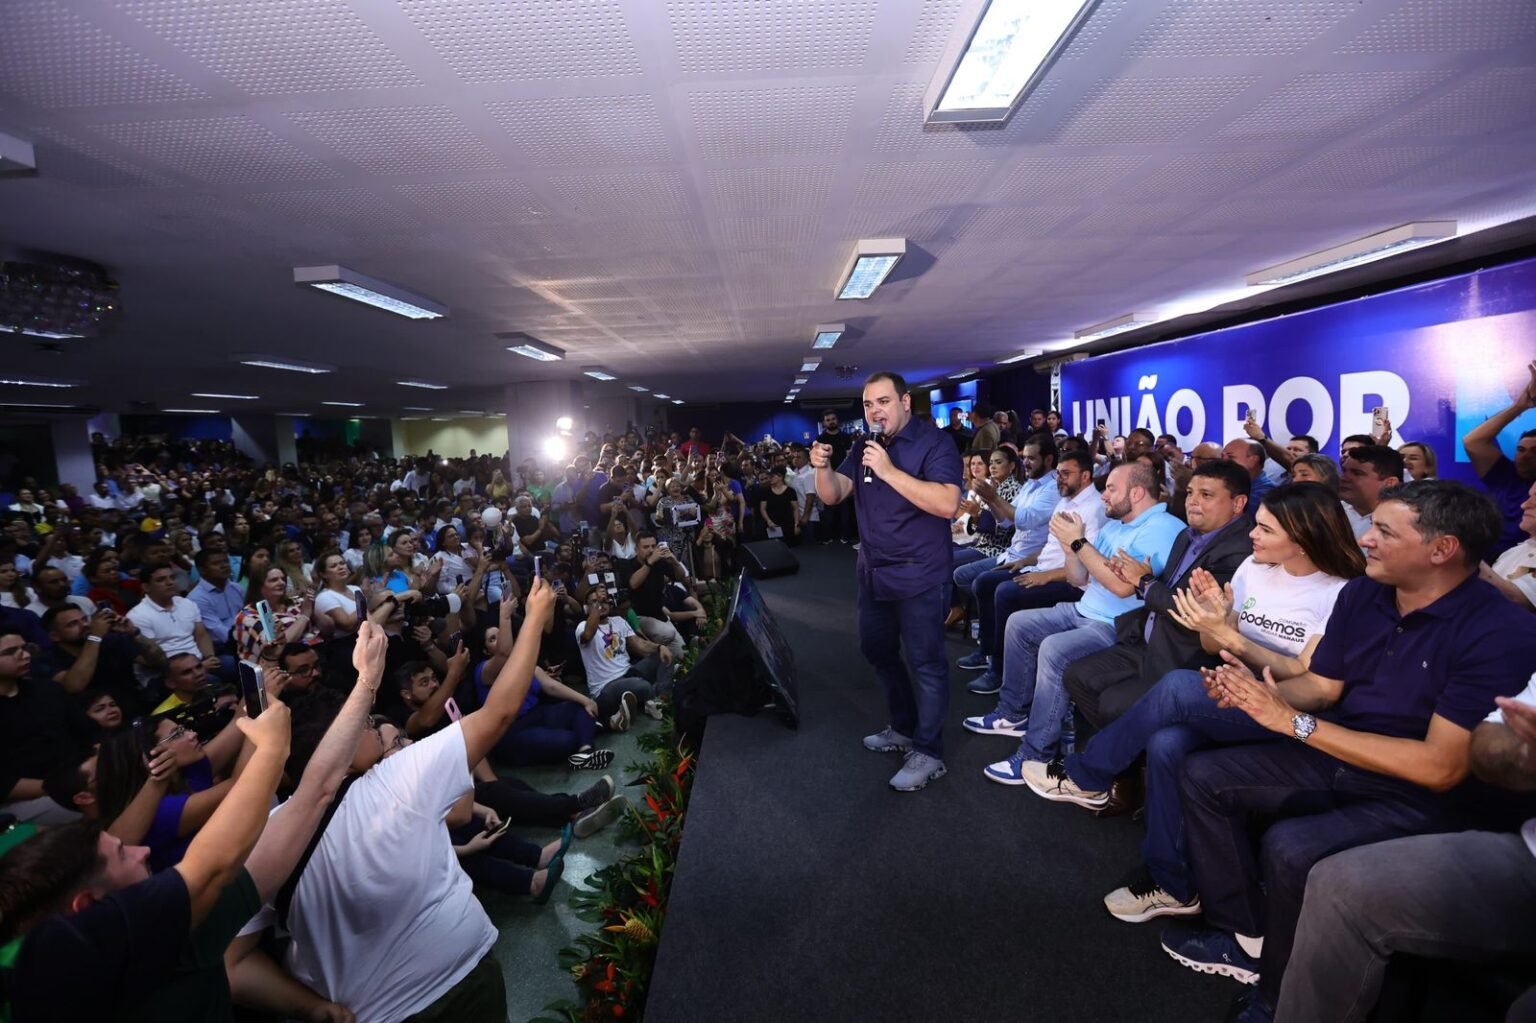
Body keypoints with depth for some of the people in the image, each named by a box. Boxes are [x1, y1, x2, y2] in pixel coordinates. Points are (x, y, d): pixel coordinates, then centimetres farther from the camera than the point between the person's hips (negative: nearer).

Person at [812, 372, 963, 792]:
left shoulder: (934, 442, -14)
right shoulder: (863, 446, 7)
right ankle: (903, 728, 38)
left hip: (920, 577, -8)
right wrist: (823, 467, -20)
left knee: (926, 662, 2)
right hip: (873, 573, 8)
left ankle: (928, 752, 15)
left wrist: (889, 471, -30)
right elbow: (832, 496, 2)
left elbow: (947, 503, -27)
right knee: (877, 652, 19)